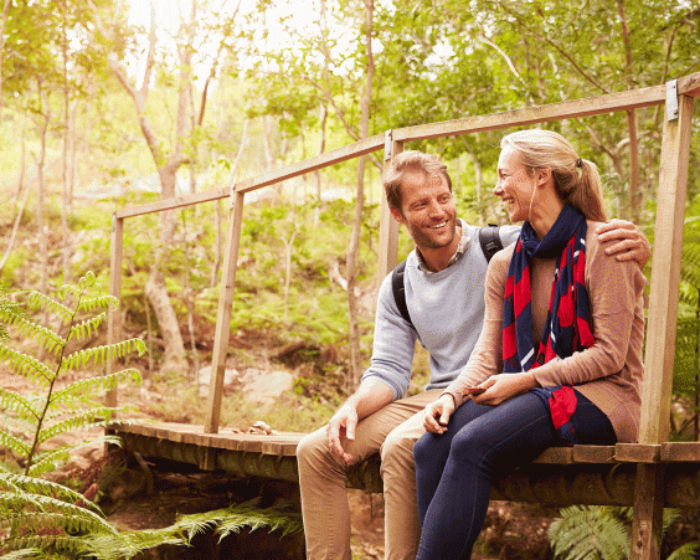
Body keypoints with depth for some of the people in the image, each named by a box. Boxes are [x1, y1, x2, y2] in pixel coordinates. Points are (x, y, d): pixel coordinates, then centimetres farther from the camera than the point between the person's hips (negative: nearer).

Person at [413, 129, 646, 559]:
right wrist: (453, 395, -12)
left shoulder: (600, 248, -5)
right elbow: (487, 355, 9)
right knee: (431, 446, -22)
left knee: (472, 444, -30)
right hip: (533, 395, 6)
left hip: (601, 397, -6)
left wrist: (526, 380, -17)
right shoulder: (505, 264, 15)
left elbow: (609, 355, -11)